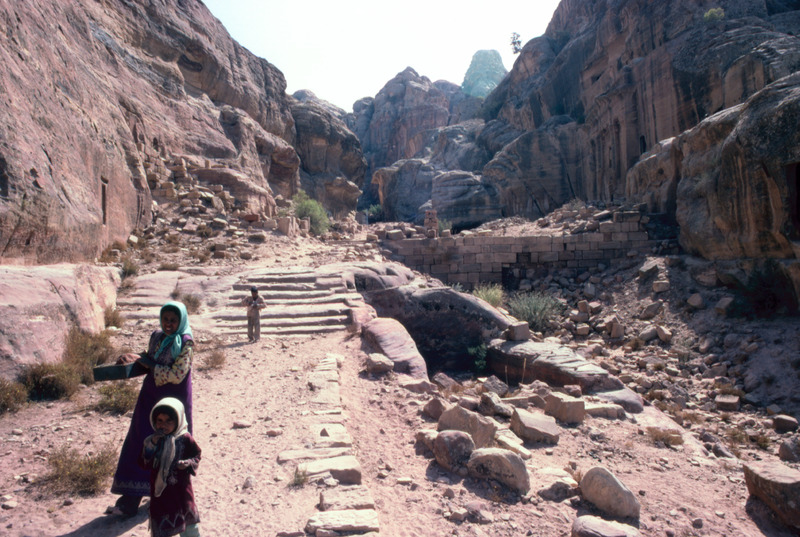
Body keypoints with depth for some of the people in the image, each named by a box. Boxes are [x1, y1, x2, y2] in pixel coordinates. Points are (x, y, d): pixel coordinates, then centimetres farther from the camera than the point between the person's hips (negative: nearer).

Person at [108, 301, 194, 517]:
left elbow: (177, 375, -21)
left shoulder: (185, 343, -14)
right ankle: (129, 502, 10)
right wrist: (133, 358, -4)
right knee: (139, 443, 3)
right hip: (150, 396, 5)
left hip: (173, 400, -5)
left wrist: (147, 363, -18)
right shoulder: (156, 337, 3)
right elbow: (150, 361, 16)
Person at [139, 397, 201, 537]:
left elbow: (196, 456, -2)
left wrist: (188, 464, -23)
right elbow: (144, 464, -11)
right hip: (159, 488, 1)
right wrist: (151, 446, -23)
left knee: (188, 516, 16)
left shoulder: (185, 439, -11)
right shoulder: (152, 440, -6)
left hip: (181, 486, -1)